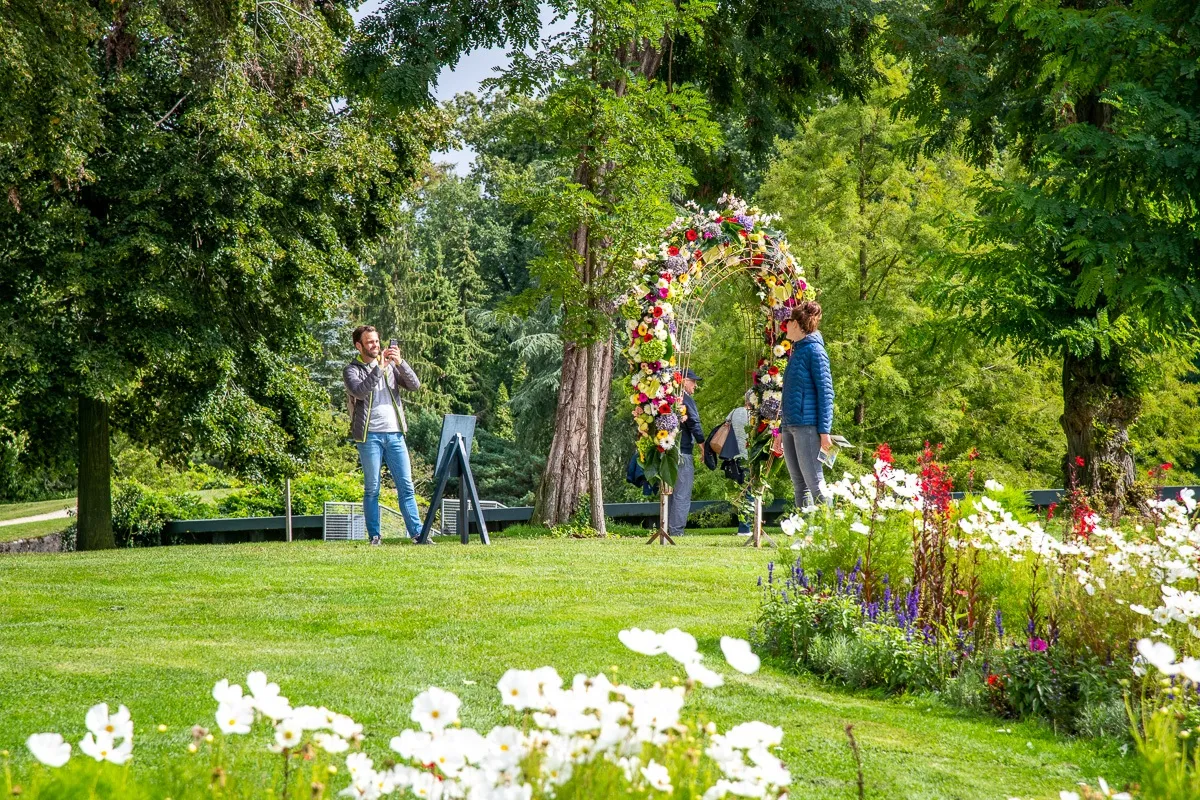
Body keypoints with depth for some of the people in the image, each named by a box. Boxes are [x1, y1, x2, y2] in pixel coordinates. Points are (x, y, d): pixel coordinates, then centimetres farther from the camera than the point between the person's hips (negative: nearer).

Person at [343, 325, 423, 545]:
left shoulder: (391, 366, 15)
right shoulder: (352, 370, 3)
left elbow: (415, 385, 3)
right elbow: (359, 391, -16)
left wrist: (400, 363, -12)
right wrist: (379, 368, -22)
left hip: (394, 434, 3)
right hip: (369, 436, -3)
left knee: (406, 485, 1)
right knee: (372, 489, 0)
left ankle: (417, 532, 1)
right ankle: (374, 536, 4)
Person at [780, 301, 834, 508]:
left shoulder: (814, 350, -7)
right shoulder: (797, 351, 18)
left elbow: (825, 392, -12)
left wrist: (824, 430, -18)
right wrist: (782, 431, 22)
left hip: (807, 427, -9)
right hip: (790, 427, 9)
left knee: (814, 483, -10)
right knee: (799, 485, 8)